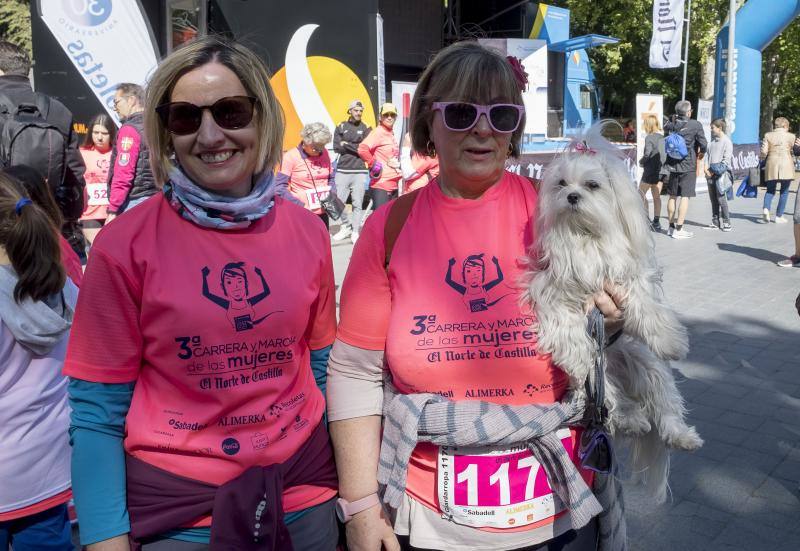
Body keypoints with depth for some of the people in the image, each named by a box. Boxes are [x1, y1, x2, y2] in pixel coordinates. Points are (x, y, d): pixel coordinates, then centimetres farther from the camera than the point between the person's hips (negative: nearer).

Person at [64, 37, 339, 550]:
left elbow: (322, 366, 6)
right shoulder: (124, 245, -12)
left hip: (305, 490, 3)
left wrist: (353, 485, 5)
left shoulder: (307, 232, -4)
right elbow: (97, 412, -8)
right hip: (174, 510, -2)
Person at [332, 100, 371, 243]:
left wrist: (347, 145, -5)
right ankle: (346, 226, 19)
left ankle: (355, 231, 5)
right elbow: (336, 147, 0)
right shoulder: (341, 127, 12)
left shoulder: (366, 128, 9)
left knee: (357, 203, -2)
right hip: (342, 170, 1)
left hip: (360, 171, -1)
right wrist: (356, 147, -6)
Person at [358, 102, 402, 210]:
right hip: (381, 185, -9)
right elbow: (362, 149, -26)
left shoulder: (391, 134, 15)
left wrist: (396, 163, 13)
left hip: (393, 184, 9)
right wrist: (374, 164, -16)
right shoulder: (378, 132, -12)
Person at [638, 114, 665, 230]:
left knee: (641, 194, 5)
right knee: (656, 196, 10)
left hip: (651, 170, -6)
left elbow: (647, 154, -17)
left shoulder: (649, 138, -12)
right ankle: (656, 222, 11)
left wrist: (641, 162, 0)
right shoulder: (663, 137, 7)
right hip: (662, 170, 6)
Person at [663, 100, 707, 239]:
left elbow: (665, 128, 26)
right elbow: (703, 144, -8)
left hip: (672, 164, 5)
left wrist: (673, 119, 17)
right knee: (685, 196, -2)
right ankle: (678, 229, -5)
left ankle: (671, 227, 20)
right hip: (688, 165, -5)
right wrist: (701, 153, 11)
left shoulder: (672, 125, 1)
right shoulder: (695, 125, -10)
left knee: (672, 196, 13)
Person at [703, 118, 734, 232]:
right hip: (711, 175, 7)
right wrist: (706, 168, -1)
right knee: (713, 199, 9)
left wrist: (715, 170, -14)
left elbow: (726, 159, -10)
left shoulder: (727, 141, -5)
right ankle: (715, 222, 15)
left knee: (721, 199, -9)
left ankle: (726, 222, -2)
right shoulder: (712, 141, 16)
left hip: (721, 174, -7)